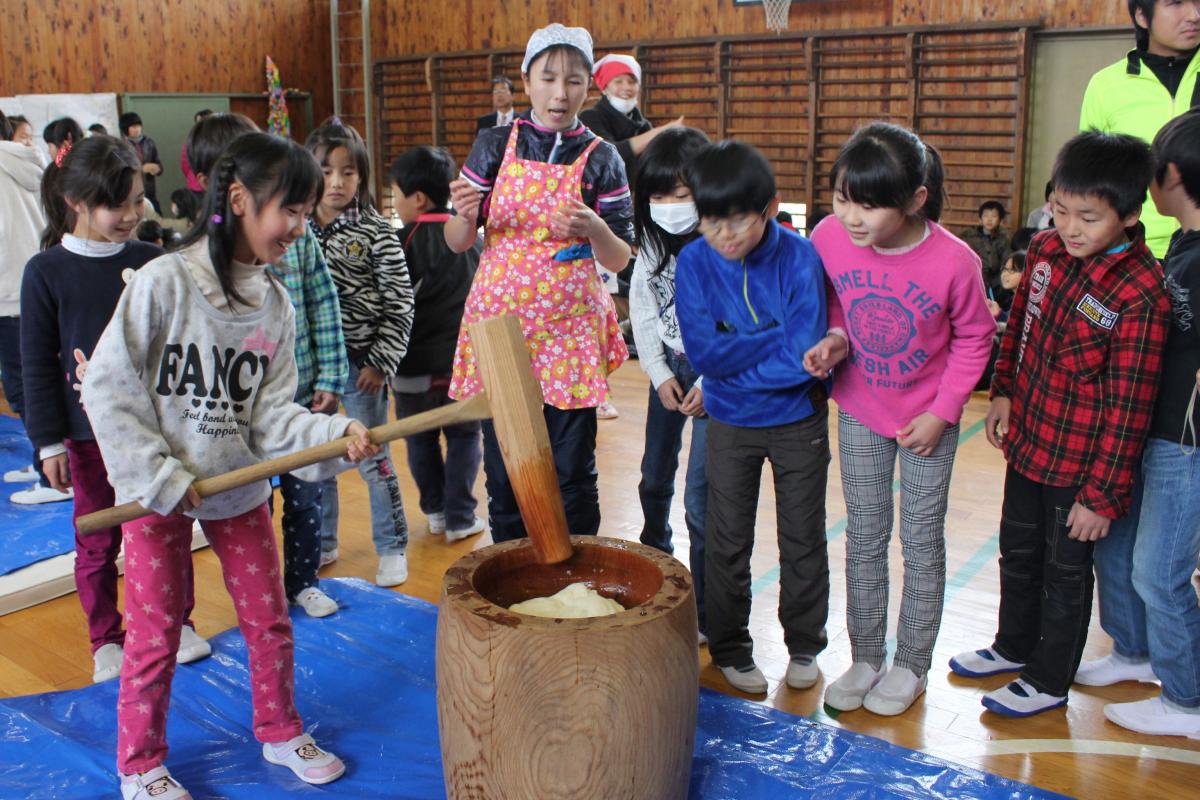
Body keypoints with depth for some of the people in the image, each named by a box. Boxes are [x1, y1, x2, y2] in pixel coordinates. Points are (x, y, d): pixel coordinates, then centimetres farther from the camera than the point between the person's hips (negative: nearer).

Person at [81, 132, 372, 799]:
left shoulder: (275, 304, -2)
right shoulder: (163, 282, -16)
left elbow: (271, 413, -5)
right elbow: (108, 388, -14)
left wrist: (335, 434, -23)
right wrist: (159, 479, -17)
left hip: (240, 489, 4)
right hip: (156, 493, -4)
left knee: (269, 619, 12)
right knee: (154, 637, 7)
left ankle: (279, 732, 34)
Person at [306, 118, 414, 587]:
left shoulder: (376, 232, -7)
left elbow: (400, 304, -7)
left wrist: (381, 361, -10)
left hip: (360, 363, -4)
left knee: (373, 459, 5)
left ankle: (392, 547, 20)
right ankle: (321, 540, 34)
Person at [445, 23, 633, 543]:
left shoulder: (601, 159, 1)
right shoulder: (494, 146, 3)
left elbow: (619, 260, 1)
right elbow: (457, 243, 5)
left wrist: (594, 229, -20)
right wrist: (464, 214, -17)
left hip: (570, 330, -1)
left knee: (573, 476, 3)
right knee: (503, 471, 7)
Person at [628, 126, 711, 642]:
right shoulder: (652, 244, 0)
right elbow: (642, 312, 7)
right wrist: (661, 374, 0)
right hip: (669, 370, 6)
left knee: (699, 498, -8)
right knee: (654, 477, 19)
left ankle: (704, 610, 7)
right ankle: (655, 558, 46)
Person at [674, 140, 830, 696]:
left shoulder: (799, 258, -17)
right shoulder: (694, 262, -12)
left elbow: (805, 356, -25)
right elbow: (702, 352, -21)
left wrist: (733, 355, -20)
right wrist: (777, 339, -22)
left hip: (799, 420, -1)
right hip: (730, 424, 1)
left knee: (803, 539, 13)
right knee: (727, 542, 10)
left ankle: (804, 644, 33)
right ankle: (729, 647, 29)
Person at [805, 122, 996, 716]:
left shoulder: (953, 261, -25)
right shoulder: (829, 238, -18)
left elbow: (974, 338, -8)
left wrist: (942, 411, -12)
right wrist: (835, 340, -18)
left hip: (927, 419, -3)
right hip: (859, 411, 3)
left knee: (921, 541, 10)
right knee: (864, 537, 12)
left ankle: (911, 664, 27)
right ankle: (865, 657, 28)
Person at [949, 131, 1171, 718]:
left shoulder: (1139, 295, -25)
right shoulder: (1046, 250, -5)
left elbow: (1128, 407, -21)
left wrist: (1103, 494, -17)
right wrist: (1005, 390, 12)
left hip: (1080, 465, -7)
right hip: (1028, 441, 7)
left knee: (1065, 572, 13)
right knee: (1017, 552, 24)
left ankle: (1050, 681, 33)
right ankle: (1014, 646, 47)